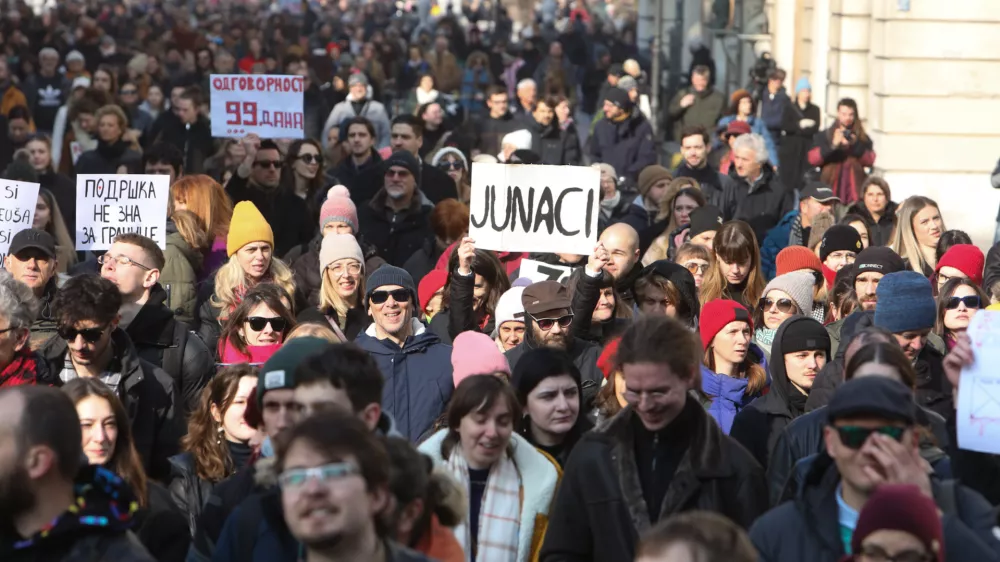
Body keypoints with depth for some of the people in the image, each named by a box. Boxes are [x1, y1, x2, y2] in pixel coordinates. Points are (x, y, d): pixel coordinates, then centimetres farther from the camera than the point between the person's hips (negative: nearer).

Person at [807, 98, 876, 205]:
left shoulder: (863, 138, 15)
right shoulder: (824, 136, 12)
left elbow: (870, 161, 2)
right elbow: (812, 159, -2)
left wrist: (855, 145, -11)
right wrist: (833, 145, -15)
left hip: (855, 190, 1)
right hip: (830, 187, -1)